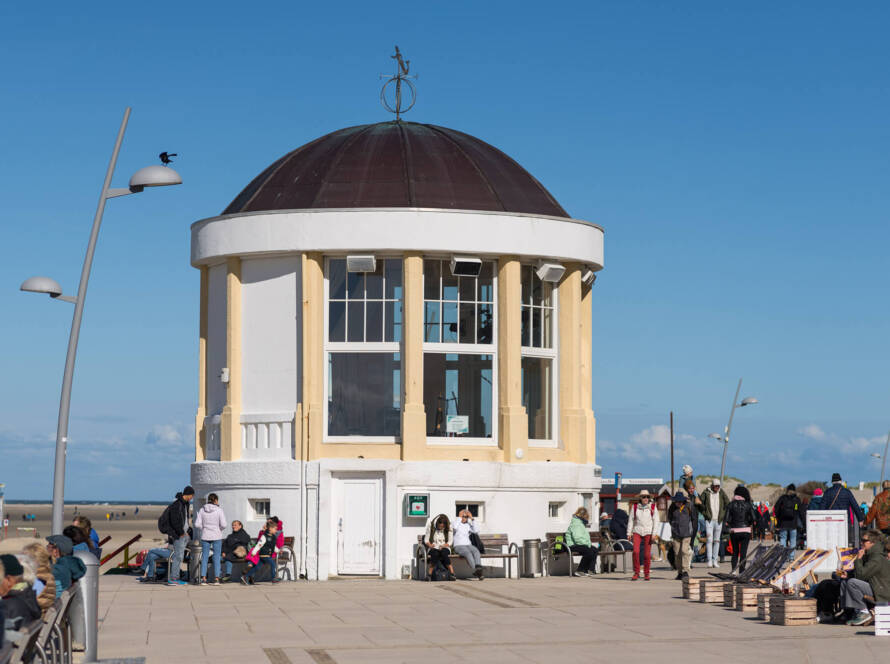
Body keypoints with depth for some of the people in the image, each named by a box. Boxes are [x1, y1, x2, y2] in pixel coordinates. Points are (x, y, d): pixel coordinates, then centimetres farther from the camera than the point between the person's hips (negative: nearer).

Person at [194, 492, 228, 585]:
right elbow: (224, 524, -14)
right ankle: (216, 578, 2)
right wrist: (220, 528, 7)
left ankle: (203, 579, 2)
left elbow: (197, 524, -3)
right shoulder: (219, 510, -9)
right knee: (217, 557, 5)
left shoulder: (202, 510, -1)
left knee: (204, 557, 8)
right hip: (217, 536, -2)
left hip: (205, 536, 2)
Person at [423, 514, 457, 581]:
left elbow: (450, 542, 2)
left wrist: (444, 546, -17)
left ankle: (452, 574, -39)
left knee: (444, 553, -37)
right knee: (435, 554, -37)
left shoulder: (449, 528, 2)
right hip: (433, 548, 0)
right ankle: (429, 575, -34)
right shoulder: (431, 526, 1)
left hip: (444, 548, 0)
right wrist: (430, 545, -17)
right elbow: (426, 540, 4)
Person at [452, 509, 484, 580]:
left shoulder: (468, 525, 20)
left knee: (476, 551, -31)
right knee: (468, 553, -35)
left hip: (468, 545, 4)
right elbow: (454, 527, -16)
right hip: (459, 546, -4)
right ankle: (475, 570, -51)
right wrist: (460, 518, -5)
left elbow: (476, 531, 3)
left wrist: (472, 520, 3)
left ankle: (478, 568, -52)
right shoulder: (457, 524, 10)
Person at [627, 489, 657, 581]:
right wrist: (629, 532, 3)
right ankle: (636, 573, -4)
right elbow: (631, 520, 9)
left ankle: (646, 574, 11)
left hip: (648, 532, -1)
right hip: (637, 532, 1)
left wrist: (654, 533, -9)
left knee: (647, 554, -3)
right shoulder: (635, 507, 5)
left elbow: (655, 521, -1)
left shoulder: (652, 507, 2)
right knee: (635, 552, -14)